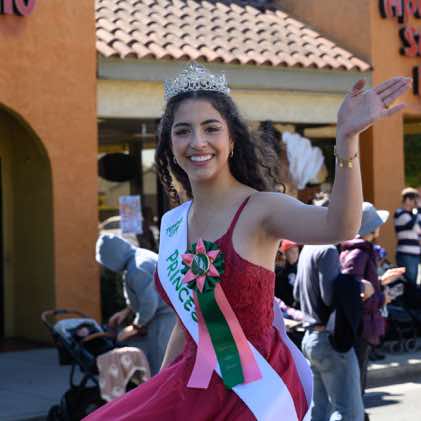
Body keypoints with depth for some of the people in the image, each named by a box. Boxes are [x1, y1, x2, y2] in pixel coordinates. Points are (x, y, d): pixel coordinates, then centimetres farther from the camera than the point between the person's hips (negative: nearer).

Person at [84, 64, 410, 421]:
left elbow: (339, 227, -34)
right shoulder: (172, 223, 4)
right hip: (190, 388, 5)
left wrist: (347, 138, -47)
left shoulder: (261, 209, -13)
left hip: (255, 391, -5)